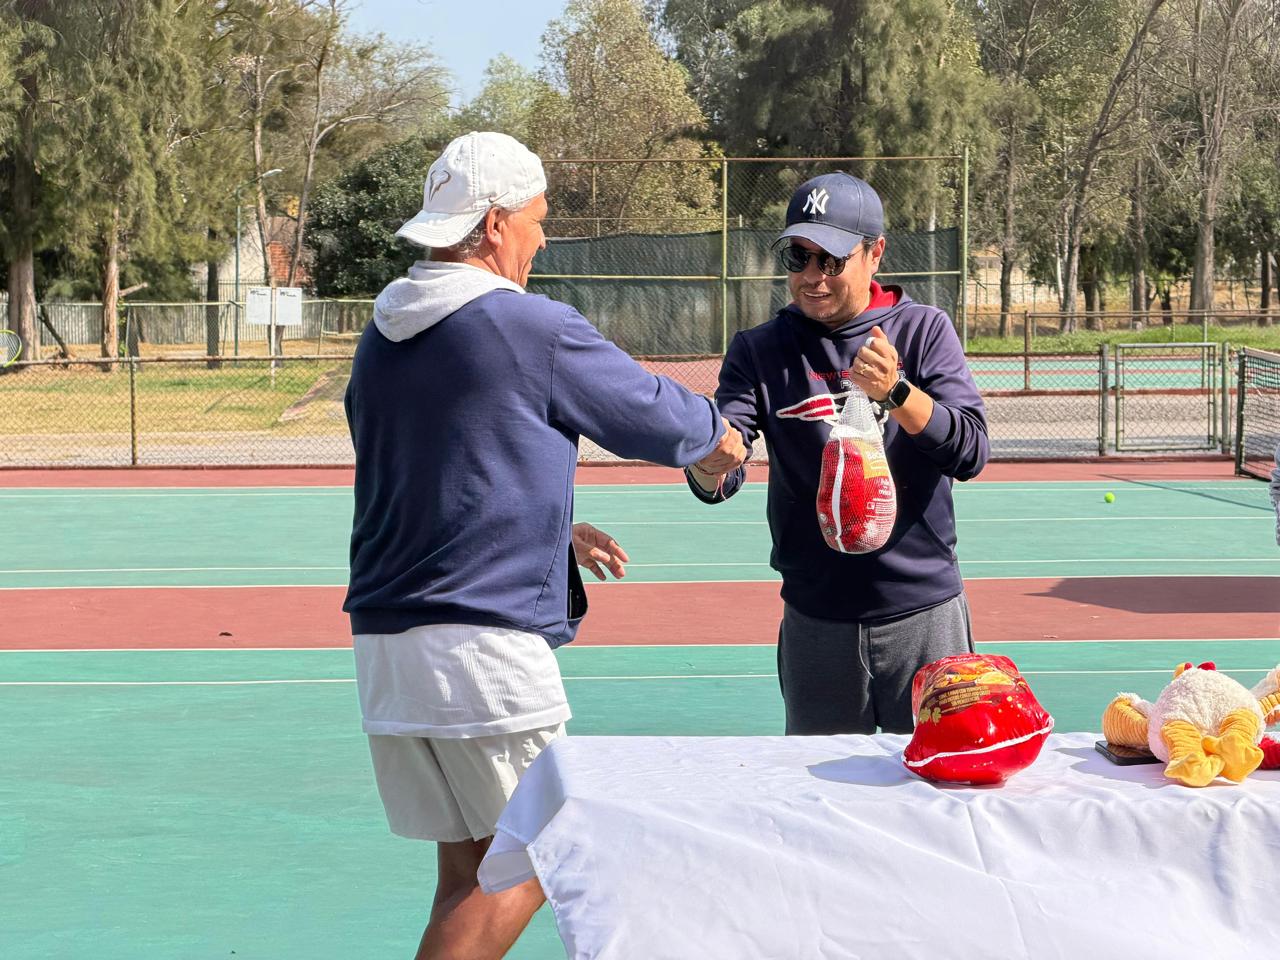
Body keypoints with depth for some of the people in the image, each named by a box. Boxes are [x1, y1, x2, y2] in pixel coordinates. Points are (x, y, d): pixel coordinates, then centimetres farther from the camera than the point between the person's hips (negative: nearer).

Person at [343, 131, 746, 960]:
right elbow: (654, 415, 4)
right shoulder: (536, 328, -9)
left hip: (383, 638, 8)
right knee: (523, 868, 1)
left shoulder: (380, 340, 14)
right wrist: (717, 434, 26)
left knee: (466, 873, 13)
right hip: (487, 640, -8)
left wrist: (553, 532, 34)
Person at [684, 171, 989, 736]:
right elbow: (719, 481, -9)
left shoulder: (923, 331, 0)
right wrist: (708, 467, -32)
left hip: (924, 618, -1)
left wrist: (896, 392, -26)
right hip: (815, 623, 1)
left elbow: (970, 453, -11)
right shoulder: (760, 351, 2)